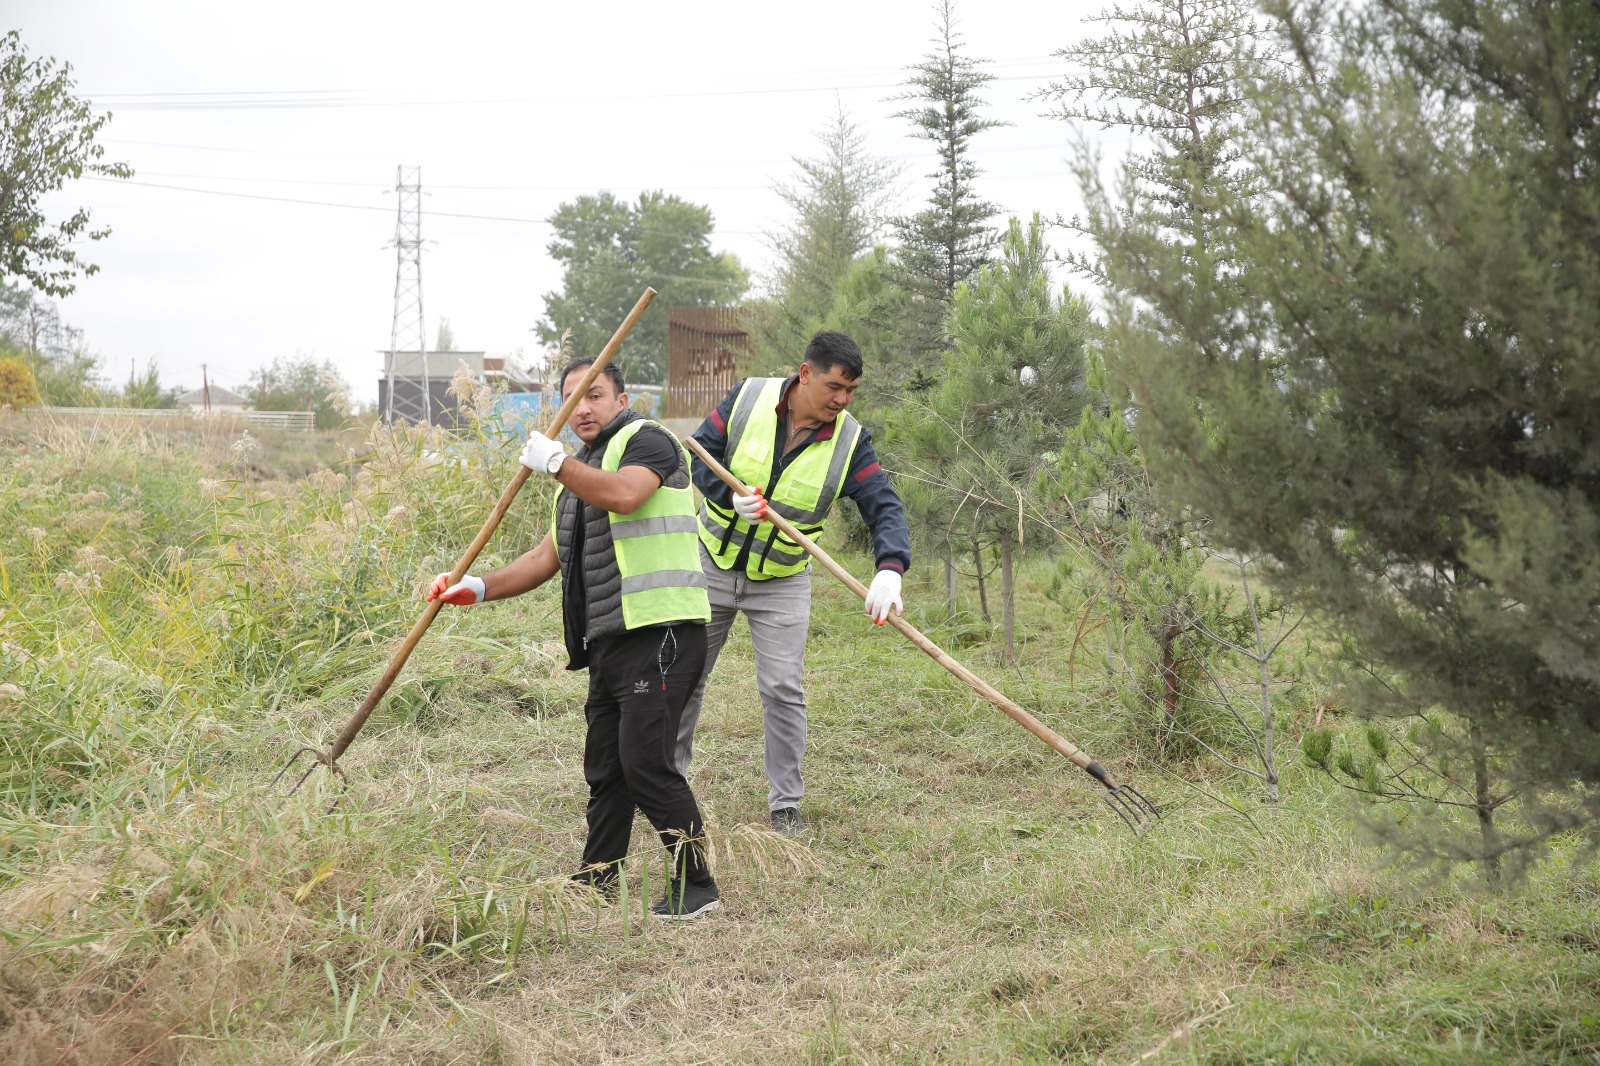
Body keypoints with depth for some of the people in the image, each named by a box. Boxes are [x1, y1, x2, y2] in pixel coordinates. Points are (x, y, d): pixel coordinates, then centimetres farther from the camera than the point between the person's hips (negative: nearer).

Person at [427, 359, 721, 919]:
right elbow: (547, 557, 24)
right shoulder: (581, 472, 24)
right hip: (609, 642, 9)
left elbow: (623, 494, -25)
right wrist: (478, 588, 13)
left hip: (659, 632, -9)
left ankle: (696, 887, -8)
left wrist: (554, 462, -14)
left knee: (645, 763, -15)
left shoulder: (647, 440, -3)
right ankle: (595, 887, 21)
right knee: (604, 770, 13)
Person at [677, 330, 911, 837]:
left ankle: (786, 805, 9)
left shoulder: (850, 440, -13)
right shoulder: (749, 398, -14)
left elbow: (885, 507, -21)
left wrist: (890, 569, -40)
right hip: (713, 562, 1)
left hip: (782, 582, 0)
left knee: (783, 690, -4)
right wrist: (730, 497, -26)